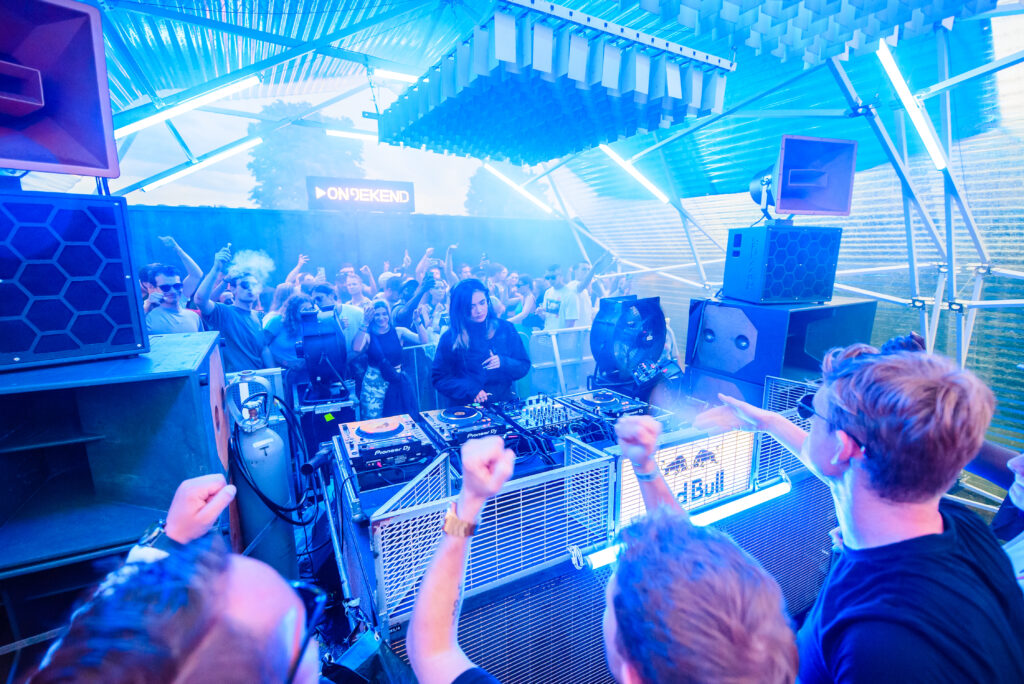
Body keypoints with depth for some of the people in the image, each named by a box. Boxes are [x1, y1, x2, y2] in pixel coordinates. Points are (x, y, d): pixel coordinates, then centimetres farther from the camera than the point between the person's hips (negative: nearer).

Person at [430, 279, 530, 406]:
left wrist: (503, 363, -10)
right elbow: (438, 378, 2)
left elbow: (524, 367, 11)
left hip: (504, 402, 2)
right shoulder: (450, 337, 1)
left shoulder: (505, 328, 7)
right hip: (466, 407, -2)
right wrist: (470, 390, -12)